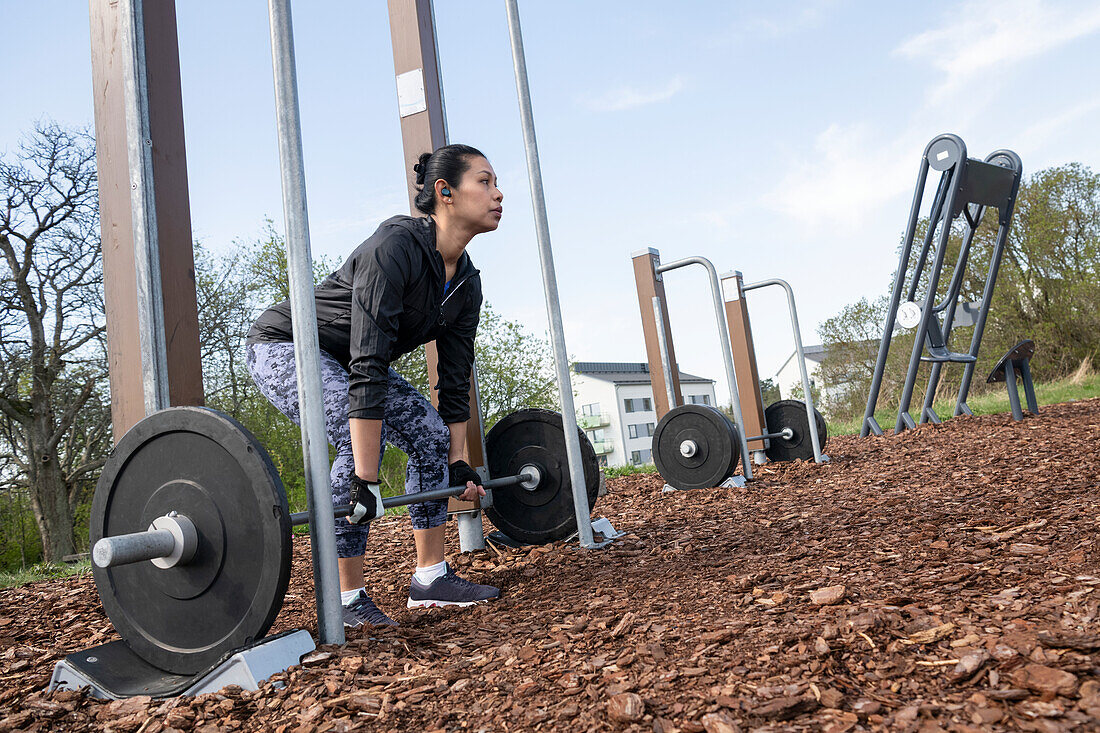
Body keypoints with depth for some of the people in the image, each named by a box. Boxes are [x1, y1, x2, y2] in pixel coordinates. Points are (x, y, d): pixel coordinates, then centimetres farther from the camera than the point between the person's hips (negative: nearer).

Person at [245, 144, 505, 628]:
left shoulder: (466, 283, -6)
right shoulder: (395, 246, -32)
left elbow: (455, 379, 0)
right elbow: (367, 368, -37)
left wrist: (459, 463, 0)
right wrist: (366, 479, -38)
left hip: (341, 359, 8)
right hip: (282, 346, -8)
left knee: (432, 435, -4)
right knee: (363, 436, -29)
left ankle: (430, 577, 6)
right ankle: (346, 599, -15)